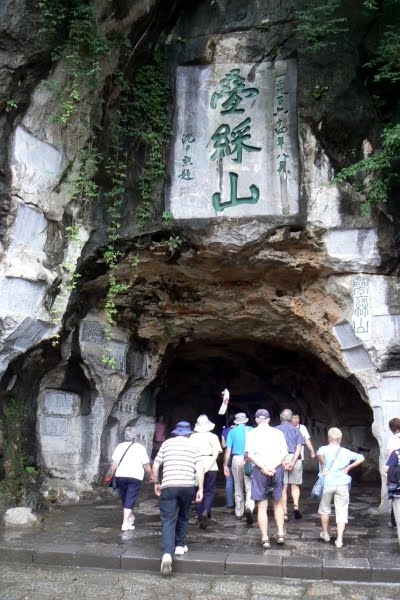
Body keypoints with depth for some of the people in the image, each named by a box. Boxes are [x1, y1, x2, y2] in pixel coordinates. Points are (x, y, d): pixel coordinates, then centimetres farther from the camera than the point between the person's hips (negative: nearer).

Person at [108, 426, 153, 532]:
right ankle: (126, 523, -8)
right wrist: (150, 475, 13)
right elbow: (146, 465, -1)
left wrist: (111, 475, 7)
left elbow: (114, 464, -3)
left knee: (125, 499, 18)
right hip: (135, 476, -2)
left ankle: (130, 518, 35)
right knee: (130, 500, 0)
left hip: (121, 476, 3)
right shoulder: (140, 448, -1)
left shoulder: (120, 446, 3)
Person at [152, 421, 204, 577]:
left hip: (168, 486, -1)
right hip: (188, 486, 1)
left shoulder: (167, 443, 14)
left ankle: (167, 554, -21)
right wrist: (200, 489, 3)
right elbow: (200, 468, 2)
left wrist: (156, 483, 23)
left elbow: (156, 465, 11)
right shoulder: (193, 446, 14)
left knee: (168, 521, -5)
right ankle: (180, 546, 31)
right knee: (183, 517, 25)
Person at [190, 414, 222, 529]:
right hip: (211, 466, -1)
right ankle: (206, 511, -16)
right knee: (210, 491, 8)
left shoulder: (193, 437, 4)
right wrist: (209, 466, -13)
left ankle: (200, 518, 14)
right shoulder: (213, 436, 1)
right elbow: (216, 453, -9)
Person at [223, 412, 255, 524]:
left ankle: (239, 513, 22)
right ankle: (249, 507, -23)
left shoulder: (232, 432, 5)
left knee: (238, 488, 15)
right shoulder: (251, 430, 2)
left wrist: (225, 465, 5)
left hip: (236, 459, 1)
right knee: (249, 486, 1)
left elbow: (228, 450, 1)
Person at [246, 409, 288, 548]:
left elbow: (250, 455, -9)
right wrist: (273, 467, -11)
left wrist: (264, 468, -12)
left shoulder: (252, 434, 1)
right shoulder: (278, 432, 5)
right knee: (278, 503, 19)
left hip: (259, 470, -1)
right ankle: (280, 533, 16)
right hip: (277, 469, 2)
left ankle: (265, 538, 8)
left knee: (262, 506, 7)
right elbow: (284, 453, -4)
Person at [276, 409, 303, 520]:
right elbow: (299, 447, -4)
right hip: (295, 459, 1)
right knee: (295, 485, 15)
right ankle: (296, 505, -6)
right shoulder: (296, 430, 8)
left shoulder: (276, 430, 6)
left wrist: (282, 461, -9)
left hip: (280, 460, -1)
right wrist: (293, 462, -11)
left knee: (283, 488, 6)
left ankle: (285, 513, 6)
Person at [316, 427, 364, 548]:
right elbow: (361, 458, 10)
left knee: (324, 509, 19)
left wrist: (323, 466, -16)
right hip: (342, 484, 2)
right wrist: (348, 468, 7)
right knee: (341, 512, 6)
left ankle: (325, 534, 32)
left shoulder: (325, 449, -6)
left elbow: (319, 453, -30)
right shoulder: (346, 452, 6)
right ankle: (339, 540, 0)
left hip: (327, 483, -2)